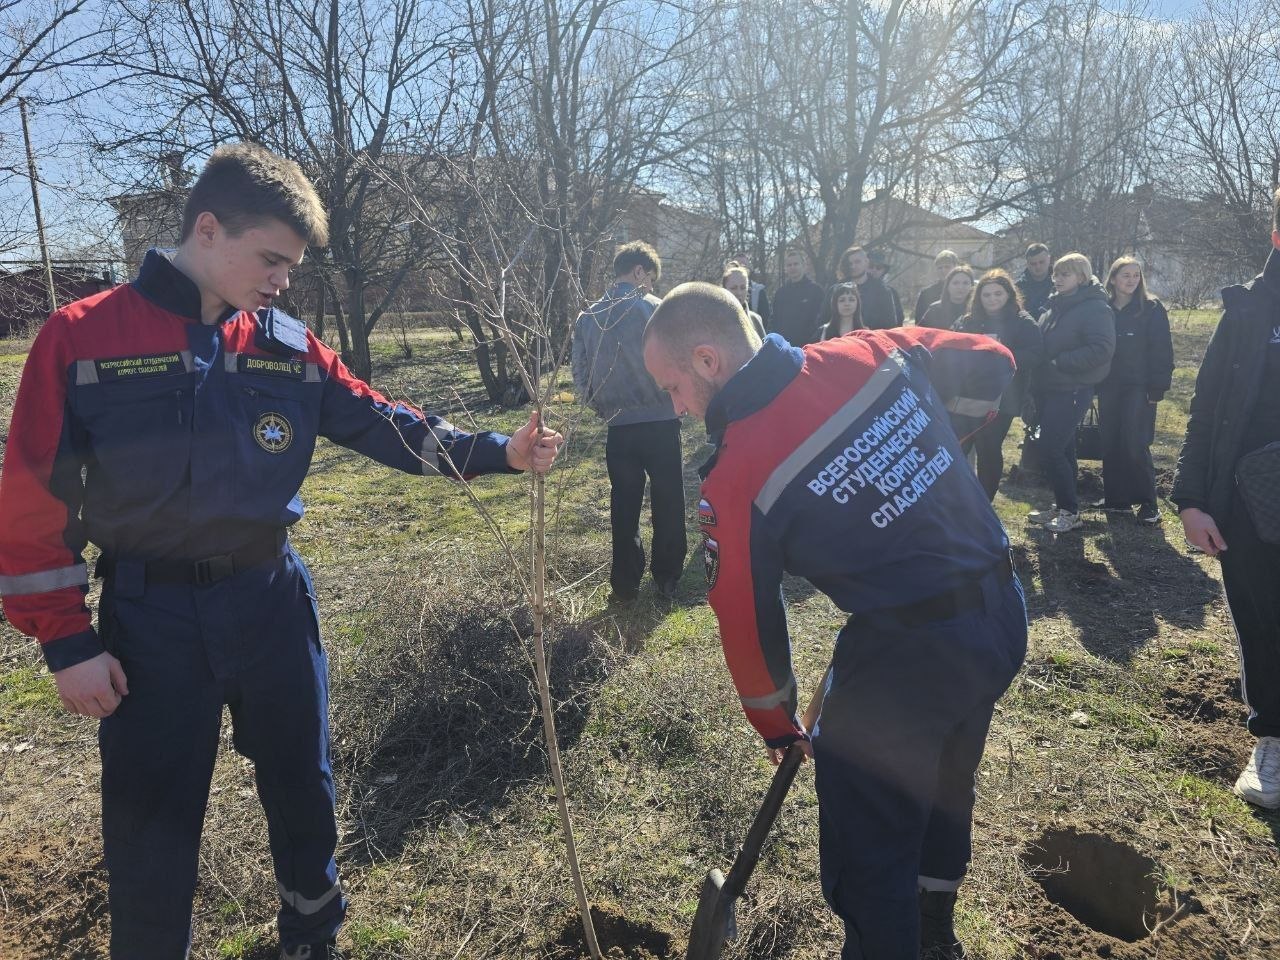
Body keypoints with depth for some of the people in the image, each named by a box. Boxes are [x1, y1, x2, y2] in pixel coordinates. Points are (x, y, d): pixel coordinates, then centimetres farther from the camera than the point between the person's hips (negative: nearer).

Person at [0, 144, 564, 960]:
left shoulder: (291, 349, 0)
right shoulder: (82, 337, -9)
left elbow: (392, 427, -1)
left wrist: (496, 452, -13)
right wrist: (67, 642, -8)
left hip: (272, 601, 4)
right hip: (148, 618, -3)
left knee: (303, 786, 18)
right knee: (151, 823, 10)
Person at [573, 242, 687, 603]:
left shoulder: (587, 317, 4)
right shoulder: (653, 308, -9)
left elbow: (581, 376, 6)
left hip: (618, 428, 3)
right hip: (660, 423, -3)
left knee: (624, 506, 13)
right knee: (667, 504, 12)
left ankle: (625, 584, 18)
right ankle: (667, 579, 21)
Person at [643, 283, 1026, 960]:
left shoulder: (735, 478, -17)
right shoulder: (874, 353, -3)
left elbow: (746, 621, -6)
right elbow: (992, 363, 12)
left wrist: (776, 723, 11)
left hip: (906, 654, -8)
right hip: (1003, 613, 9)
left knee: (866, 852, 11)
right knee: (946, 783, 30)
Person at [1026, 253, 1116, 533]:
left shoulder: (1095, 309, -13)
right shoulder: (1055, 305, 12)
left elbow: (1101, 350, -23)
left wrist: (1059, 362, -21)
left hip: (1071, 391, -8)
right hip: (1047, 388, 8)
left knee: (1050, 451, -10)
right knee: (1061, 449, 15)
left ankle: (1070, 511, 4)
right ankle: (1061, 506, 25)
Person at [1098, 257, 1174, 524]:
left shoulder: (1152, 309, -3)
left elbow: (1162, 352, -6)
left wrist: (1158, 387, -13)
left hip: (1139, 388, -4)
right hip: (1109, 387, 4)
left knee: (1135, 446, -9)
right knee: (1110, 444, 7)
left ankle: (1148, 504, 1)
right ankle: (1115, 497, 18)